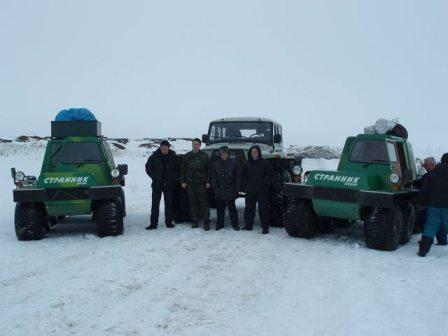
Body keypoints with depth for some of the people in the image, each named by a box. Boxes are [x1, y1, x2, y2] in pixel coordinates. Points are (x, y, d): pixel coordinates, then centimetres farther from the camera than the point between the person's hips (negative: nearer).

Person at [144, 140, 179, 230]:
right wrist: (154, 177, -2)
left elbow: (178, 169, 8)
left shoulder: (174, 157, 2)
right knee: (155, 203, 0)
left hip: (169, 184, 0)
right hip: (157, 184, 0)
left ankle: (169, 222, 14)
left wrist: (173, 178, -4)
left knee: (169, 203, 6)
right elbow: (148, 167, 7)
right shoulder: (154, 156, 0)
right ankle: (153, 224, 3)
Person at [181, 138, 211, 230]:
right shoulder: (187, 156, 9)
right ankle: (195, 221, 14)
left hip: (201, 184, -2)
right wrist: (183, 181, 4)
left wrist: (208, 182, -3)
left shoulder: (204, 156, 4)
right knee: (192, 203, 5)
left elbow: (208, 170, 4)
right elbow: (182, 170, 11)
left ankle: (206, 222, -2)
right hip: (190, 184, 2)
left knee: (204, 202, -6)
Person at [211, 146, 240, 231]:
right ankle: (219, 224, 20)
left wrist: (236, 190, -5)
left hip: (230, 191, -2)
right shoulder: (216, 164, 6)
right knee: (220, 208, 9)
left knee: (232, 208, 5)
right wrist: (214, 188, -1)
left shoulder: (233, 163, -1)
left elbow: (237, 177, 0)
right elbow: (213, 177, 8)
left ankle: (235, 224, 15)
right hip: (219, 191, 2)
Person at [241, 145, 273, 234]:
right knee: (249, 209, 9)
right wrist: (244, 185, 8)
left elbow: (269, 174, 2)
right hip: (250, 191, 4)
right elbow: (242, 175, 19)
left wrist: (265, 183, -9)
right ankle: (248, 225, 21)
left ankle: (265, 227, 0)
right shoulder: (247, 164, 11)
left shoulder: (265, 163, 0)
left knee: (263, 209, -5)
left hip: (262, 191, -4)